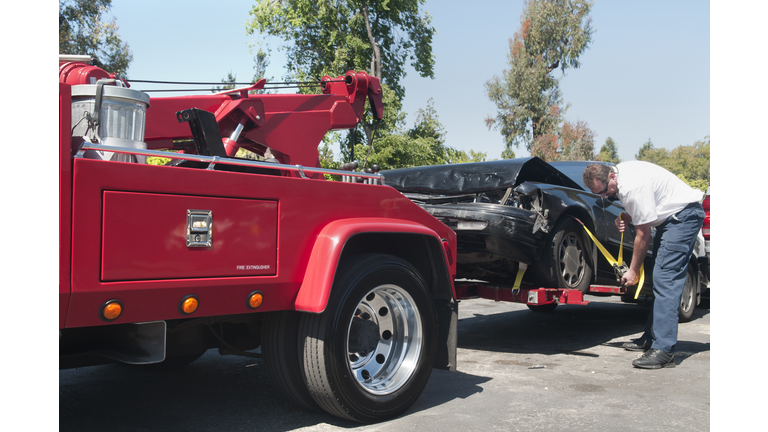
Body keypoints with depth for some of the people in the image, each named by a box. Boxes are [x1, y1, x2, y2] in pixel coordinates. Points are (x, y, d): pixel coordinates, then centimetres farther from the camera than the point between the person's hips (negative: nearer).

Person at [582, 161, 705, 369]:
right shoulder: (620, 173, 1)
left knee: (665, 279, -18)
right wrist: (626, 217, -5)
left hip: (684, 214, -10)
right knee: (660, 279, 9)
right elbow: (639, 209, 17)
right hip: (671, 215, 10)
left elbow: (643, 234, -20)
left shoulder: (633, 188, -28)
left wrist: (633, 271, -11)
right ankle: (652, 337, 13)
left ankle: (663, 350, -21)